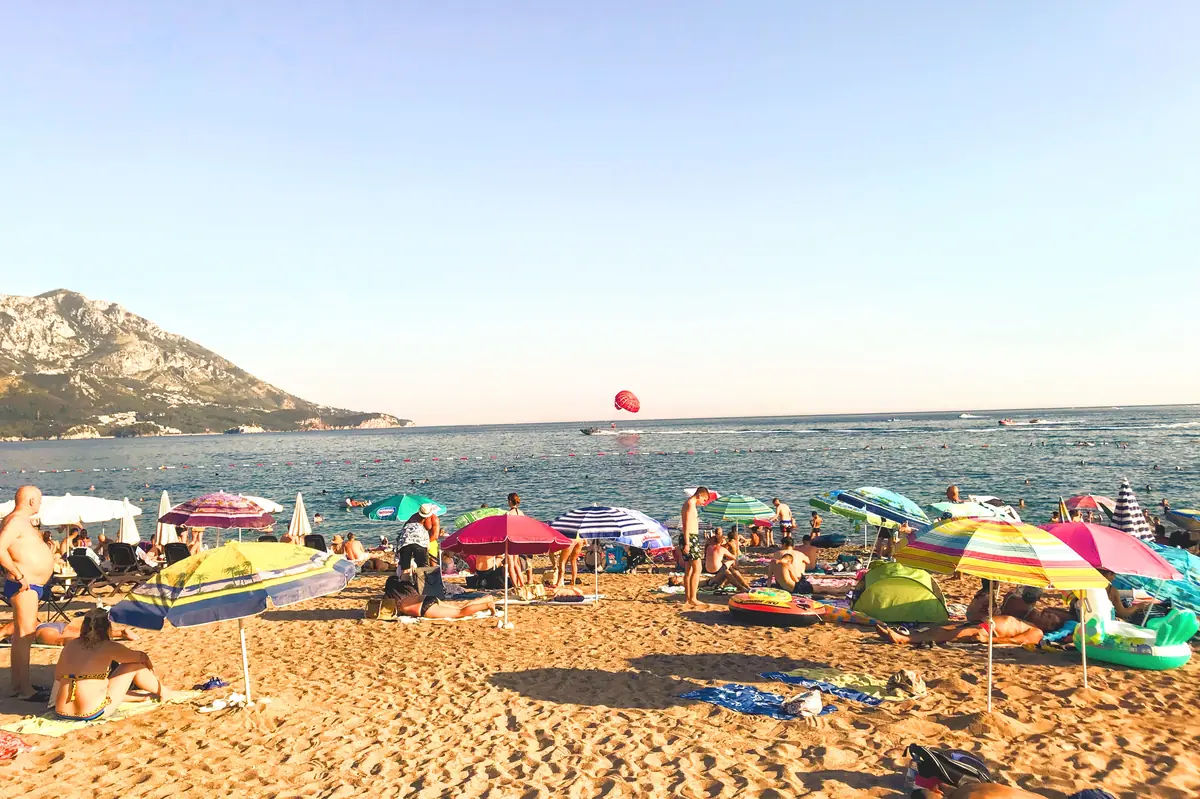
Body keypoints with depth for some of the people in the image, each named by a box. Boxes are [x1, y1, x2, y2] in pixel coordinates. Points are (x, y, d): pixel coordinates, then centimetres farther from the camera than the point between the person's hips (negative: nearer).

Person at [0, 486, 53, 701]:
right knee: (25, 634, -11)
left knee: (22, 634, 16)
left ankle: (19, 682, 25)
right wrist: (19, 575, -26)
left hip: (31, 585, 11)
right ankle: (24, 689, -10)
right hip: (23, 586, -11)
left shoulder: (23, 521, 16)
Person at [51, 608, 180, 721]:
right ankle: (163, 692, 28)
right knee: (135, 665, 9)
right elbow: (142, 657, 6)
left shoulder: (71, 645, 8)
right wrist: (151, 669, 28)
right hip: (93, 714, -6)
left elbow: (57, 675, 20)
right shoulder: (108, 647, -6)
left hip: (62, 713, 6)